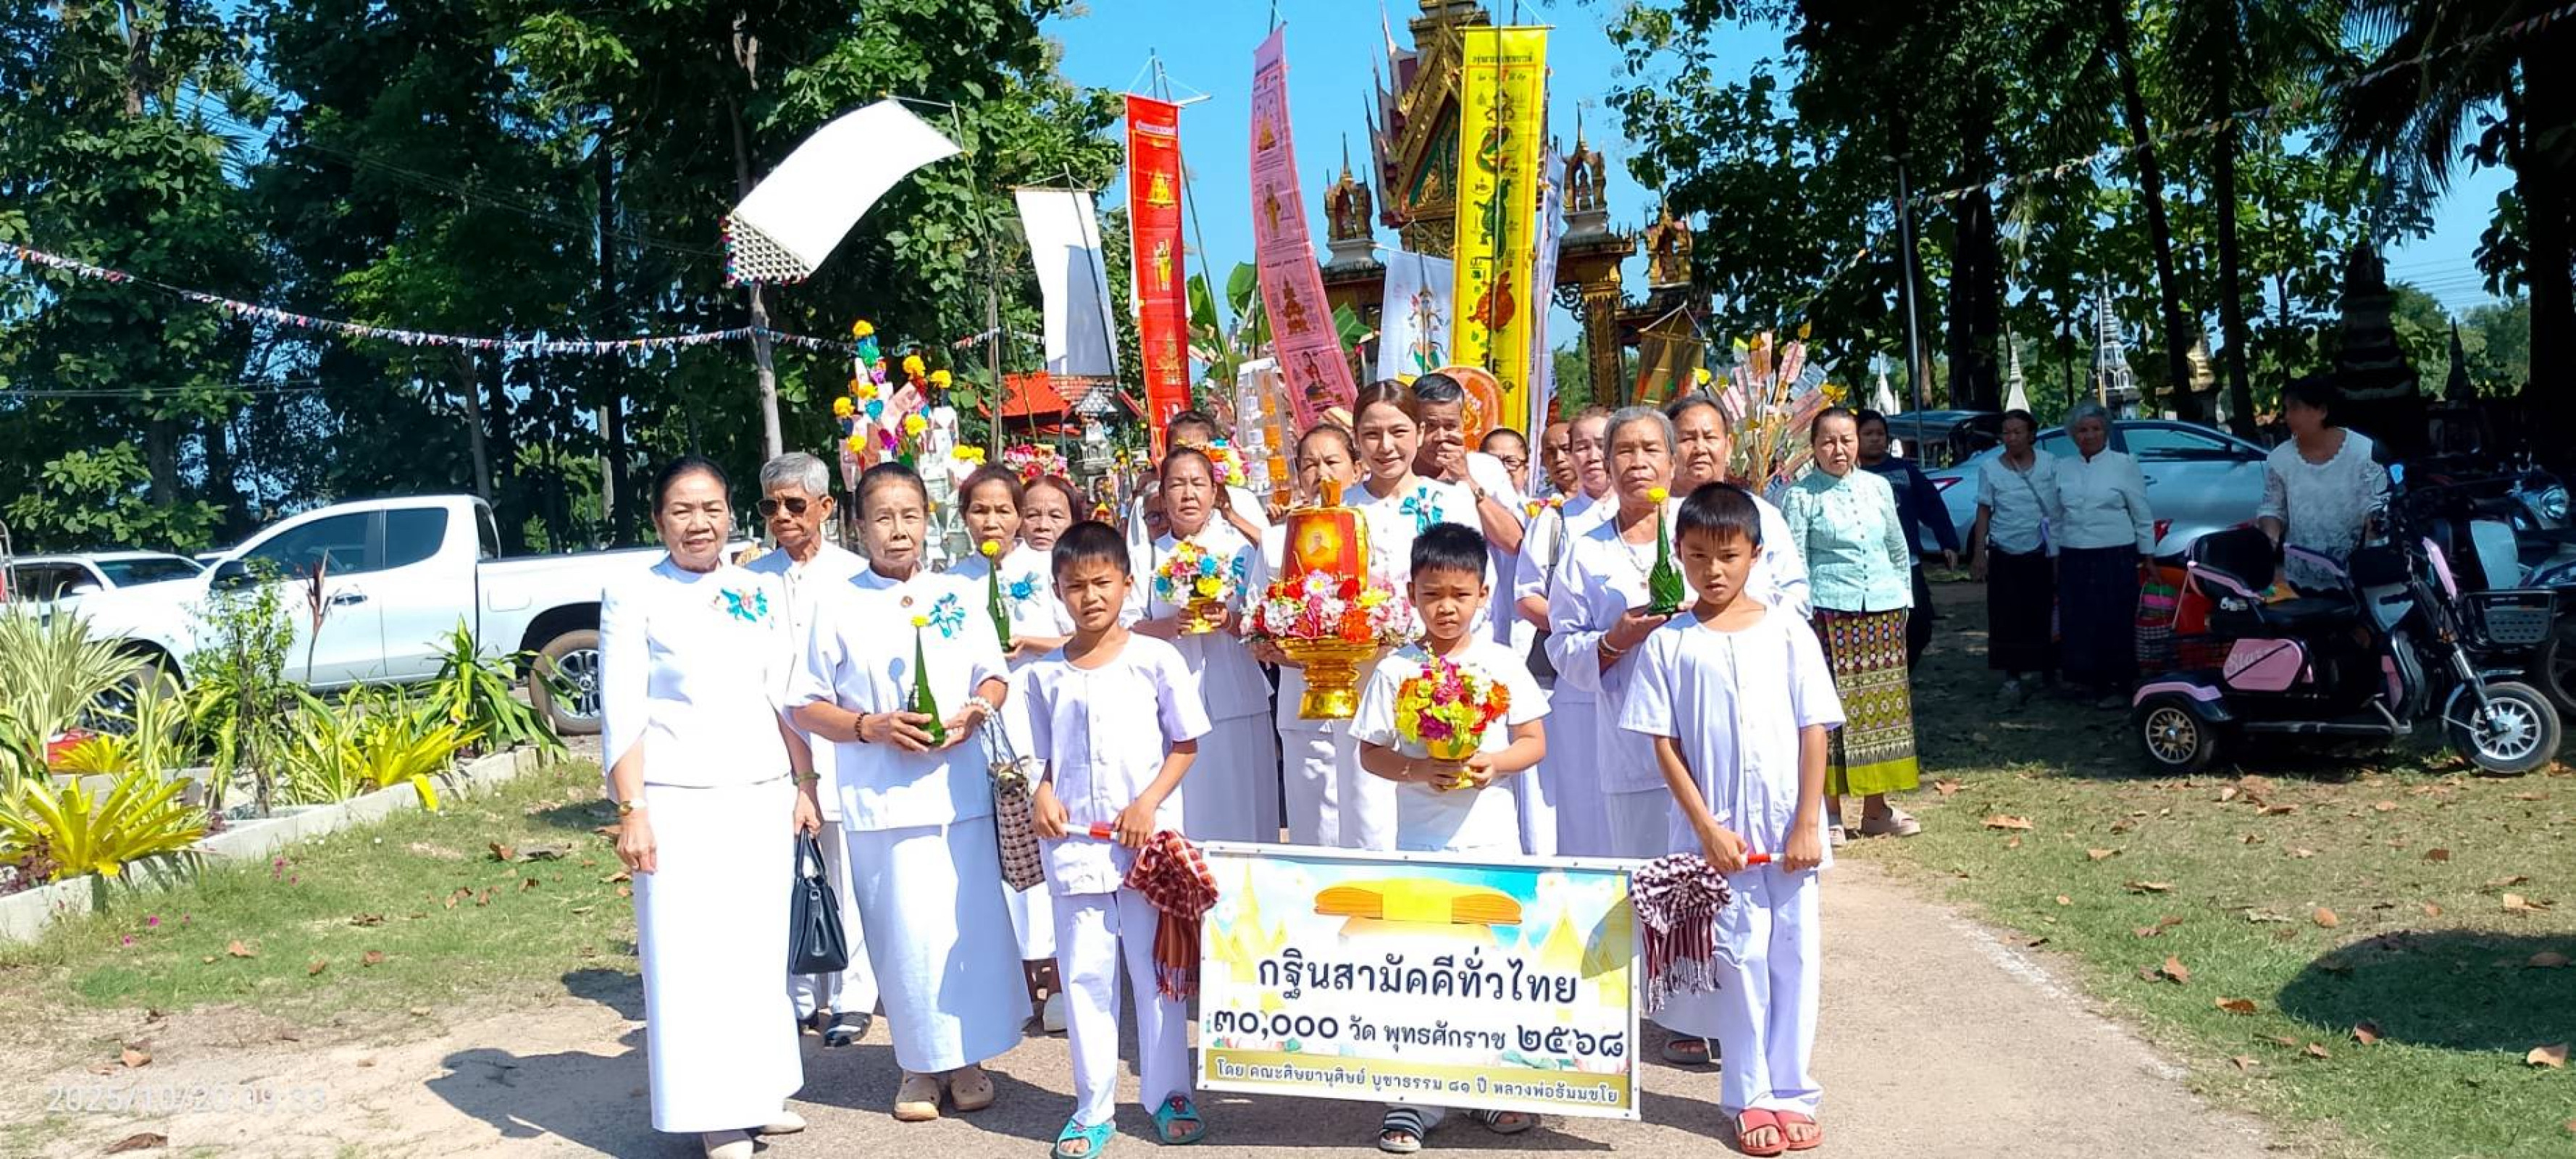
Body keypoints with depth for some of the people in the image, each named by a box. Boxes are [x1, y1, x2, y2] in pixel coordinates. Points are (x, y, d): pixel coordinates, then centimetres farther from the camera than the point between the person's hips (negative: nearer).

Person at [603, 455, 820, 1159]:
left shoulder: (763, 592, 9)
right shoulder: (633, 597, -3)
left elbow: (787, 698, 11)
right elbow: (622, 714, -6)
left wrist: (806, 786, 7)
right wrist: (631, 811, -12)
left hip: (763, 795, 4)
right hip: (679, 801, -4)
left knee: (761, 949, 11)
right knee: (691, 958, 0)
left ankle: (761, 1090, 24)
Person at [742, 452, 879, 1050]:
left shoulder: (855, 574, 2)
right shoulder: (751, 578, 8)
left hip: (840, 751, -2)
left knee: (844, 879, 3)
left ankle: (851, 996, 14)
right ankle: (799, 997, 19)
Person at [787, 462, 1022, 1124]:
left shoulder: (956, 596, 8)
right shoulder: (839, 609, 0)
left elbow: (994, 676, 12)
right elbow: (807, 707, 1)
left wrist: (974, 712, -9)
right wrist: (871, 727, -14)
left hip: (960, 789, 2)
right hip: (880, 798, -2)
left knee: (971, 926, 4)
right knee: (907, 934, -1)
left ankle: (966, 1056, 21)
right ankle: (921, 1063, 17)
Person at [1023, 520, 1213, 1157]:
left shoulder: (1157, 659, -3)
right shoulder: (1043, 674, 4)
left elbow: (1185, 744, 0)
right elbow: (1043, 754, 13)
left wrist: (1149, 803, -12)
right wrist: (1041, 793, -7)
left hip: (1147, 838, -2)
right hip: (1074, 844, 2)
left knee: (1158, 971, 7)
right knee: (1085, 974, 7)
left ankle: (1169, 1095, 21)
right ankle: (1093, 1106, 18)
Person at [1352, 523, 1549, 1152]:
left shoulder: (1502, 663, 1)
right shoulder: (1394, 670, -1)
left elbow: (1534, 741, 3)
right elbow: (1370, 753, 0)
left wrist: (1495, 762, -16)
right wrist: (1417, 769, -18)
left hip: (1491, 839, 1)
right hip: (1420, 838, -1)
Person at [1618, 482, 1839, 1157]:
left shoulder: (1788, 634, 1)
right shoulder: (1668, 644, -2)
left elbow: (1814, 731, 0)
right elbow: (1664, 746, -3)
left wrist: (1808, 823, -6)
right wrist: (1707, 829, -9)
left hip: (1788, 829, 1)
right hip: (1715, 830, -1)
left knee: (1794, 956, 8)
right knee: (1738, 957, 5)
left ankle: (1792, 1093, 20)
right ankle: (1751, 1099, 17)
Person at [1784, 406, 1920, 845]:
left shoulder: (1879, 487, 9)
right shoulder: (1801, 495, -3)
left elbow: (1899, 550, 18)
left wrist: (1903, 595, 13)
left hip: (1883, 611, 5)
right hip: (1830, 612, -4)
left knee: (1881, 704, 7)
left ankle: (1876, 808, 17)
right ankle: (1830, 811, 6)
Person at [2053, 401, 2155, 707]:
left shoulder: (2124, 464, 0)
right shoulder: (2062, 469, 9)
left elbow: (2142, 514, 3)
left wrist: (2148, 555, 2)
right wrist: (2054, 555, 12)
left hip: (2115, 556, -3)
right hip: (2074, 558, 3)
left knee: (2116, 623, -2)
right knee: (2076, 622, 2)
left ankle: (2116, 685, 8)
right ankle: (2086, 678, 14)